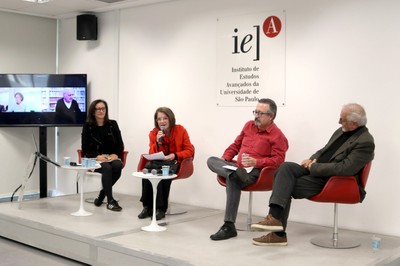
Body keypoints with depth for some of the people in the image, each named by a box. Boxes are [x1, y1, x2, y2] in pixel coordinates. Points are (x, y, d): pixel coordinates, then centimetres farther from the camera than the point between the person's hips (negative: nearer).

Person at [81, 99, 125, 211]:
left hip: (112, 157, 2)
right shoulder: (88, 126, 3)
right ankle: (110, 201, -27)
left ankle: (103, 193, -11)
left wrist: (116, 155, -13)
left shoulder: (112, 124, 9)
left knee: (117, 166, -32)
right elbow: (85, 148, 0)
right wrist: (97, 156, -18)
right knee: (107, 168, -34)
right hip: (94, 158, -2)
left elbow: (120, 144, 8)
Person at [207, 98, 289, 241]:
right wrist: (225, 159, 9)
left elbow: (278, 160, -10)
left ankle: (229, 226, -33)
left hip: (255, 172, -7)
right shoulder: (249, 125, 16)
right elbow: (236, 145, 25)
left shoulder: (277, 136, -4)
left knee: (233, 180, -37)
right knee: (211, 160, -11)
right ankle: (236, 173, -37)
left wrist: (256, 162, -24)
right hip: (238, 168, 8)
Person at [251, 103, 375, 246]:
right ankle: (275, 218, -19)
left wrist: (314, 167, -17)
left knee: (286, 186, -18)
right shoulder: (342, 131, 11)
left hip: (330, 181, -8)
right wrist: (312, 160, 2)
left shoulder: (365, 142, -15)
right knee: (285, 167, -15)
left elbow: (345, 169, -24)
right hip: (315, 169, 8)